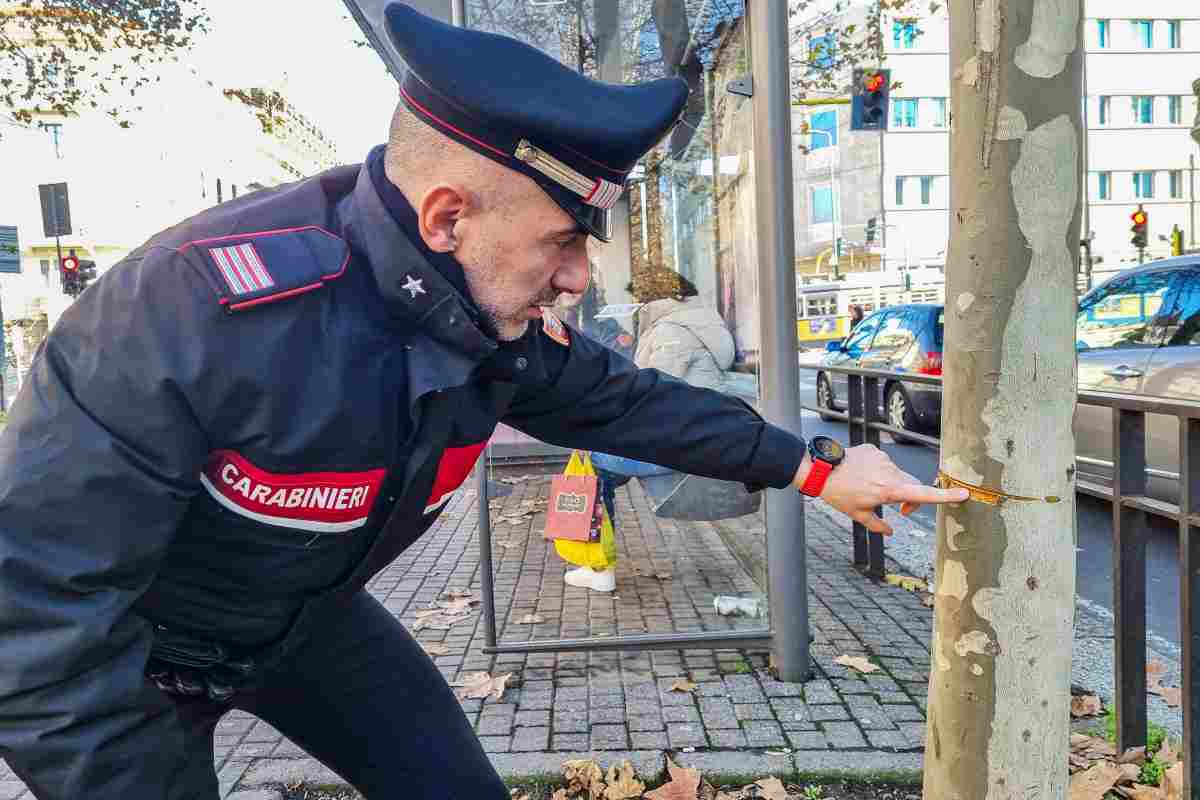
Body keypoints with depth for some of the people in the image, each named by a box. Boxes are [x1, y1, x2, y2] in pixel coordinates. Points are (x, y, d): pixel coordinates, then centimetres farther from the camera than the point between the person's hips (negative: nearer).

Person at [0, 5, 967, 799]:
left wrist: (815, 468, 3)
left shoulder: (501, 325, -18)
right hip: (119, 651, -4)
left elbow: (630, 399, -2)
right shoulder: (191, 312, -39)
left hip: (309, 618, 5)